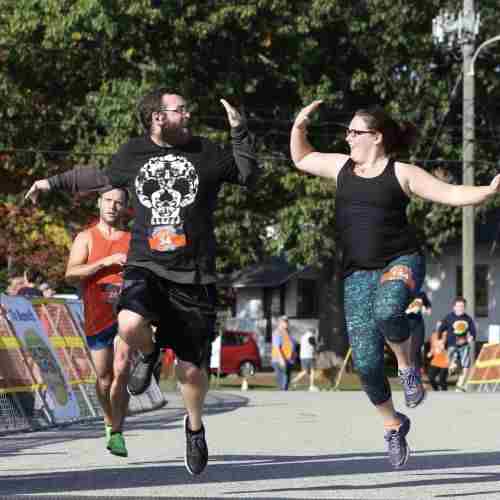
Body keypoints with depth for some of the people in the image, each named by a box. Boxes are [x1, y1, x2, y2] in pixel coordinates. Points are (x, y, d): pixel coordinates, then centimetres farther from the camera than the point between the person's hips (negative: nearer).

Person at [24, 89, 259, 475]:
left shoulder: (206, 153, 4)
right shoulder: (133, 154, 8)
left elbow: (249, 175, 8)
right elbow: (102, 177, 27)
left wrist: (239, 130, -2)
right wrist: (55, 182, 33)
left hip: (193, 276, 0)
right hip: (146, 267, 0)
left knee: (192, 368, 0)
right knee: (130, 325, -32)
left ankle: (195, 427, 31)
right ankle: (149, 354, 7)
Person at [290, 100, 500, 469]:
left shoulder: (402, 173, -1)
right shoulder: (342, 166, 12)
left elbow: (451, 194, -3)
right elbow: (301, 159, 26)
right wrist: (300, 125, 12)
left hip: (401, 262, -4)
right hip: (358, 272, 4)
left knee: (387, 311, -40)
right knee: (366, 362, -3)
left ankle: (407, 365, -10)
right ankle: (393, 425, 20)